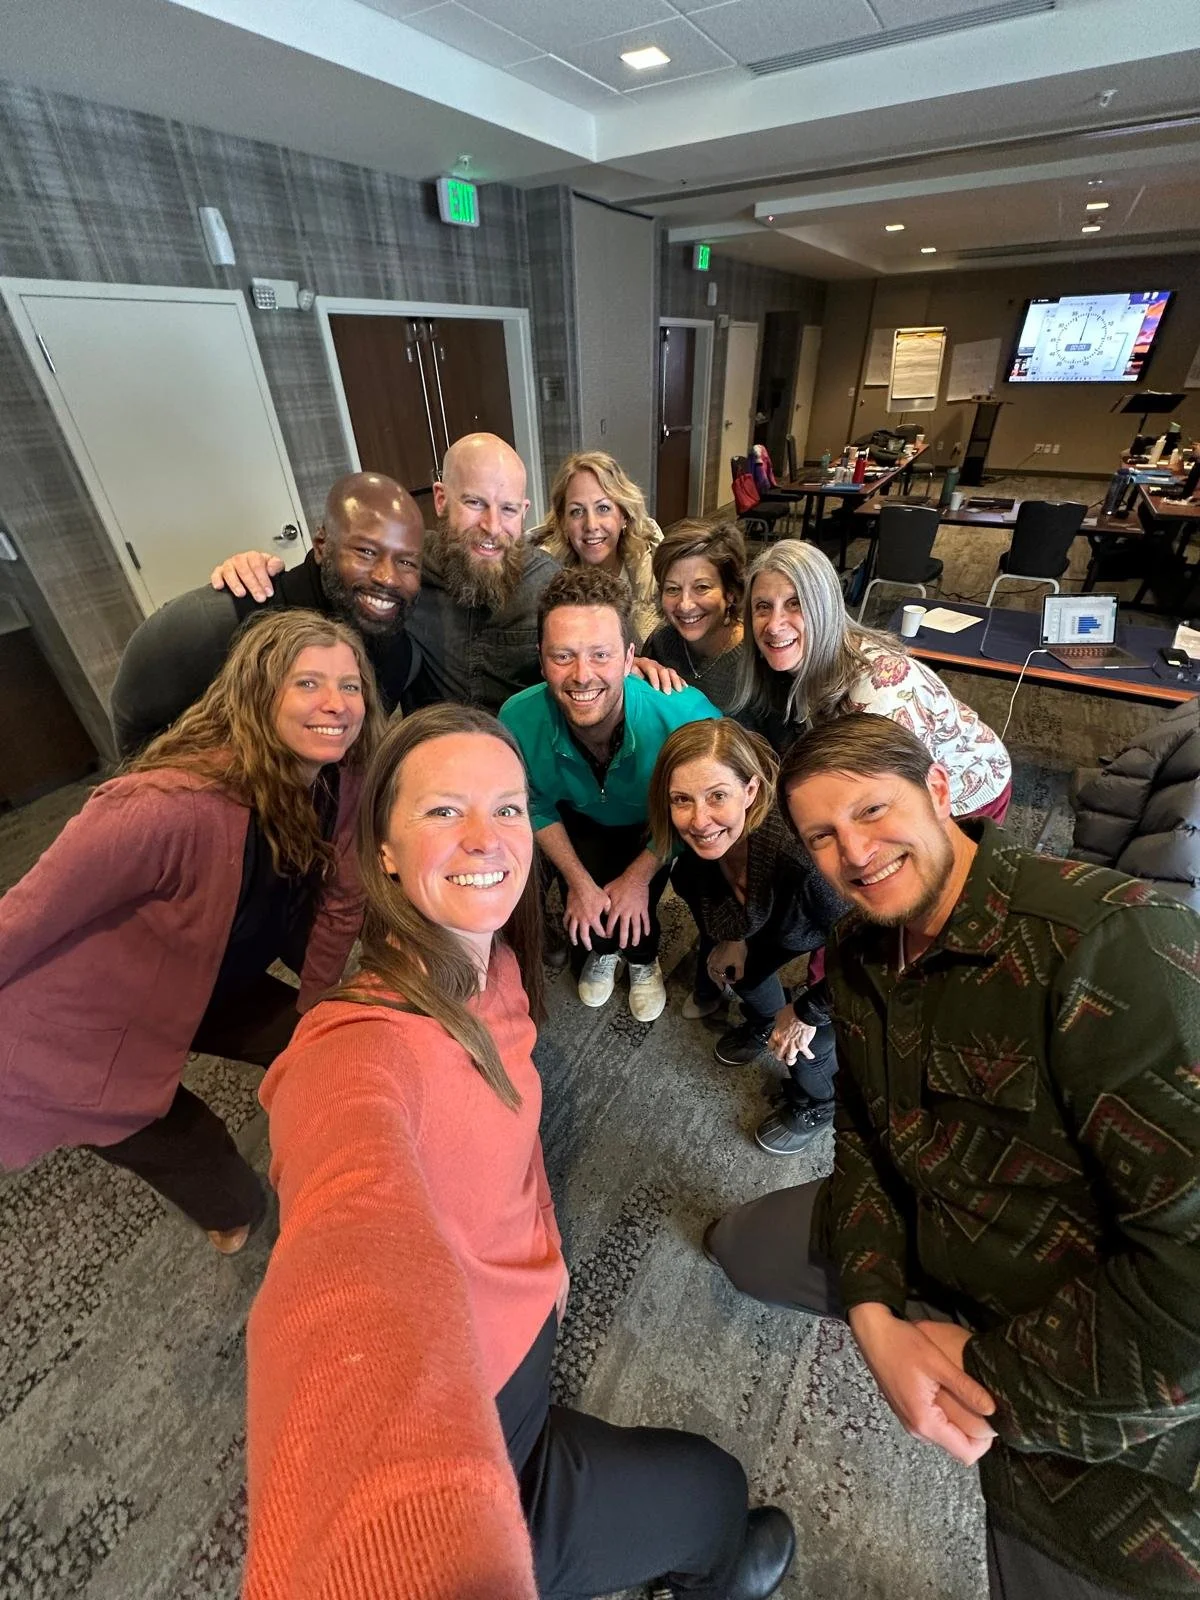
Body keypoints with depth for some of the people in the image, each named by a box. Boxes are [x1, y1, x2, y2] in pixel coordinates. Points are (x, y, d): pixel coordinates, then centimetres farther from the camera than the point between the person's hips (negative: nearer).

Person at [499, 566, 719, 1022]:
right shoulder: (518, 720, -32)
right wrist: (578, 880, -12)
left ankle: (642, 959, 21)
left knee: (634, 908, -19)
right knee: (581, 905, -15)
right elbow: (536, 806, -10)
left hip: (657, 830, -1)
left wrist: (640, 875, -13)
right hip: (583, 822, 2)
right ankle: (603, 950, 26)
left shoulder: (685, 714, -38)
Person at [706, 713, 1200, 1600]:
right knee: (742, 1246, 19)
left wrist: (997, 1374, -20)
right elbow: (864, 1131, 2)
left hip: (1103, 1390, -6)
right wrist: (874, 1316, -12)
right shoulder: (861, 949, -6)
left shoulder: (1116, 943, -32)